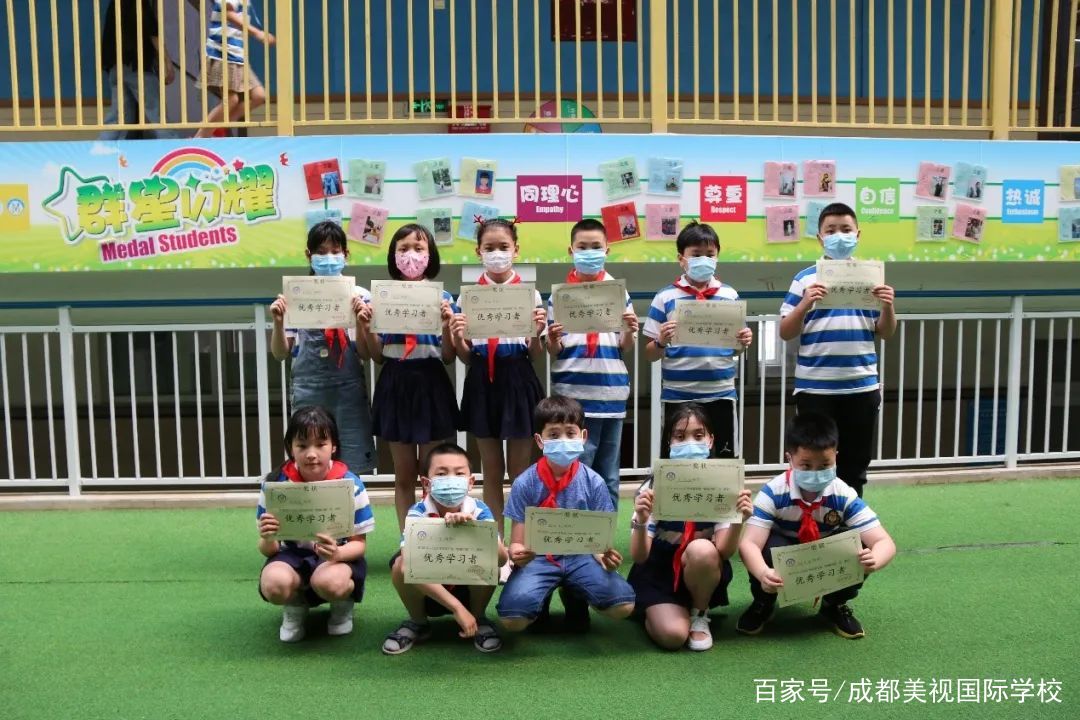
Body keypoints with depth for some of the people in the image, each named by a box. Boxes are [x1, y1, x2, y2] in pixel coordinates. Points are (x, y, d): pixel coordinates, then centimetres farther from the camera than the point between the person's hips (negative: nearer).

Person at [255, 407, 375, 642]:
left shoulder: (350, 485, -15)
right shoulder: (275, 484, -11)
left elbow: (359, 543, -9)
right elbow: (269, 550, -5)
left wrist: (337, 553, -33)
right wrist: (267, 539, -31)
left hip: (339, 556, -1)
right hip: (293, 555, 1)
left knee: (329, 582, -37)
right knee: (274, 584, -34)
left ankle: (343, 605, 3)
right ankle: (294, 608, 5)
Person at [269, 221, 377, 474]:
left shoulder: (359, 296, 2)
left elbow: (365, 354, 1)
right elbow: (280, 354, 6)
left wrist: (361, 324, -16)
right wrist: (278, 322, -11)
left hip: (348, 391, 0)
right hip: (308, 392, 0)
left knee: (351, 469, 1)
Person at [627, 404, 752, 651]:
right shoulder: (654, 487, -15)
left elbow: (725, 551, -16)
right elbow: (639, 557, -19)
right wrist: (641, 520, -38)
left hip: (703, 573, 2)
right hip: (658, 572, -2)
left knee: (701, 550, -33)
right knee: (673, 635, -27)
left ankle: (700, 615, -4)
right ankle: (655, 611, 9)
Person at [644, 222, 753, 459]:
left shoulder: (730, 295, 6)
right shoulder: (665, 297, -1)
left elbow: (734, 350, 12)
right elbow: (650, 355, 2)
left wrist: (743, 343, -9)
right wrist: (661, 343, -19)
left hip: (721, 395, 2)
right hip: (678, 397, -2)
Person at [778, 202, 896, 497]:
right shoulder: (805, 279, -1)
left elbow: (885, 333, 10)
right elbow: (785, 333, -3)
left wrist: (888, 306, -9)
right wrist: (805, 304, -19)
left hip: (862, 387, 3)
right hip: (815, 388, -3)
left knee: (855, 466, 13)